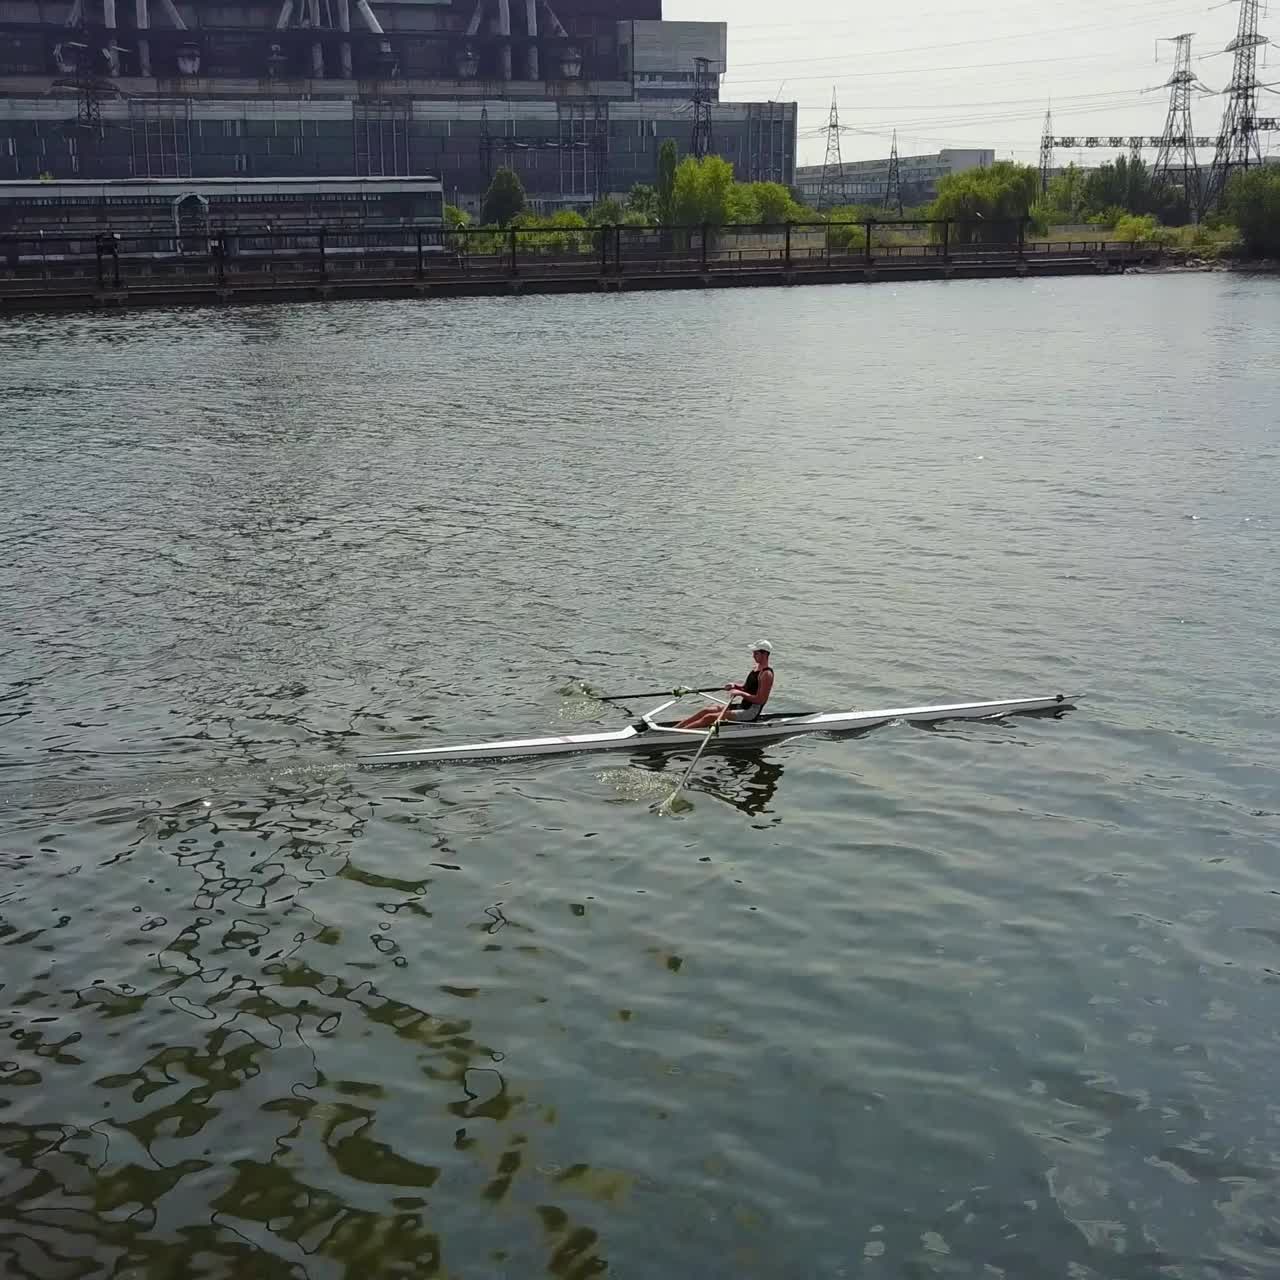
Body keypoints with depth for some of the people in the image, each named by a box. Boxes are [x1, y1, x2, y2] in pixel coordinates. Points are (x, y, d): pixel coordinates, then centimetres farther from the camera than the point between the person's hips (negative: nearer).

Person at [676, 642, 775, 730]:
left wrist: (740, 693, -20)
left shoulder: (766, 674, -17)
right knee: (706, 710, 0)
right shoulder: (755, 668, 13)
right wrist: (735, 686, 3)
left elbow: (760, 700, -23)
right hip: (742, 706, 9)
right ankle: (674, 729, -4)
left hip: (751, 712, -9)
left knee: (710, 718, -18)